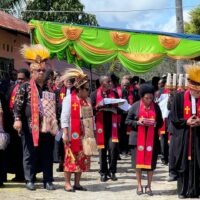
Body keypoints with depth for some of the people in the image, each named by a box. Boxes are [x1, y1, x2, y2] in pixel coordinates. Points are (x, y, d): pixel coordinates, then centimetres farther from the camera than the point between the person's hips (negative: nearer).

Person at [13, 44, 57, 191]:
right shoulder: (25, 87, 1)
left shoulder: (49, 89, 15)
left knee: (47, 155, 5)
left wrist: (54, 123, 16)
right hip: (30, 127, -4)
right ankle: (30, 180, 12)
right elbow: (17, 104, -6)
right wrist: (18, 119, -18)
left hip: (47, 127, 4)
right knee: (30, 154, 3)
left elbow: (54, 107, 20)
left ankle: (48, 181, 11)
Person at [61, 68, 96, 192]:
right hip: (73, 135, -6)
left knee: (82, 159, 8)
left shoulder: (87, 100, 14)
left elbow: (90, 117, 17)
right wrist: (65, 134, -17)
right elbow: (64, 117, -10)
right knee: (71, 158, -2)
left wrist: (93, 133, 14)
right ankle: (67, 183, 6)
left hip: (85, 135, 6)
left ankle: (77, 183, 16)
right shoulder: (69, 99, -6)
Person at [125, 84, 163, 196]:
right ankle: (139, 185, 17)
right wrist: (138, 122, -16)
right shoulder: (135, 106, -1)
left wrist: (155, 123, -15)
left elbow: (161, 122, 7)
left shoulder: (156, 107, 4)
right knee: (138, 161, 2)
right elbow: (128, 121, 2)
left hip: (152, 139, 1)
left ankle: (149, 186, 15)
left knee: (151, 162, 2)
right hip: (138, 138, -1)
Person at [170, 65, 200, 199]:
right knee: (184, 163, 2)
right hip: (183, 138, -1)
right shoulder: (179, 97, 0)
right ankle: (183, 190, 11)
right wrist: (186, 122, -14)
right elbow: (173, 118, 0)